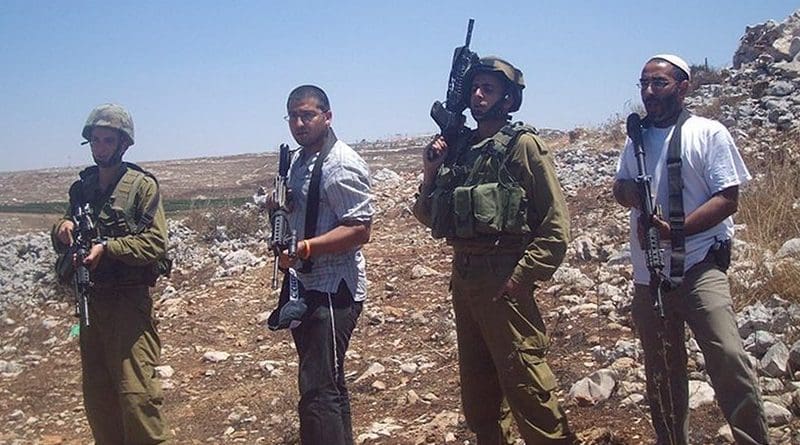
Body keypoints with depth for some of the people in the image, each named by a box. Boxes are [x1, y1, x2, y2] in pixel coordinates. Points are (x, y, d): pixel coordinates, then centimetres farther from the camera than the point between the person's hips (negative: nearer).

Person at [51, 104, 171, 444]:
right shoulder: (81, 188, 13)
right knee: (96, 394, 13)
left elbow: (156, 243, -13)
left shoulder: (142, 185, -5)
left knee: (135, 390, -8)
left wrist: (107, 247, -22)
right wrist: (63, 230, -5)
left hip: (129, 299, -6)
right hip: (91, 299, 6)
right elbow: (63, 246, 18)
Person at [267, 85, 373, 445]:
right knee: (328, 384, 19)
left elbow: (359, 230, -20)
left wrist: (307, 246, -30)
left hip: (333, 290, -10)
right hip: (304, 284, 10)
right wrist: (278, 206, 4)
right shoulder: (297, 161, 14)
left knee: (318, 392, -12)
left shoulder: (341, 165, -15)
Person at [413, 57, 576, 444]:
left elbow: (556, 224, -10)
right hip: (462, 278, 7)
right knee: (476, 386, 17)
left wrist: (523, 275, -17)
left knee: (525, 383, -5)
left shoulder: (523, 144, -6)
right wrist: (430, 173, 1)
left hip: (503, 280, -7)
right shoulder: (457, 147, 12)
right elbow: (430, 219, 16)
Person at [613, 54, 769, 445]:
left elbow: (728, 199, -8)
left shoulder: (708, 133, -2)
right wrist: (631, 192, -4)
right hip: (647, 274, 6)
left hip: (699, 266, -5)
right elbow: (620, 186, 22)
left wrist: (675, 230, -20)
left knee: (728, 358, -18)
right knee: (661, 371, 13)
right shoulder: (636, 138, 14)